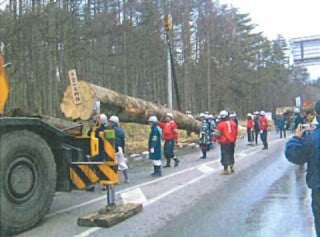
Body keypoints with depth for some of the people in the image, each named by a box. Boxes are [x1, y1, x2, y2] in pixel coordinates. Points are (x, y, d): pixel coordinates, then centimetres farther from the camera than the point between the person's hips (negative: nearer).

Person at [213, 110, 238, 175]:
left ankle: (226, 170, -4)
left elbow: (217, 133, -8)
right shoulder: (233, 122, 6)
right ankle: (232, 168, 28)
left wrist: (214, 139, 8)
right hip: (232, 142, 6)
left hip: (224, 142, -6)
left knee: (225, 155, -2)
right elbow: (236, 132, 13)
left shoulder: (221, 124, -12)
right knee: (231, 155, 19)